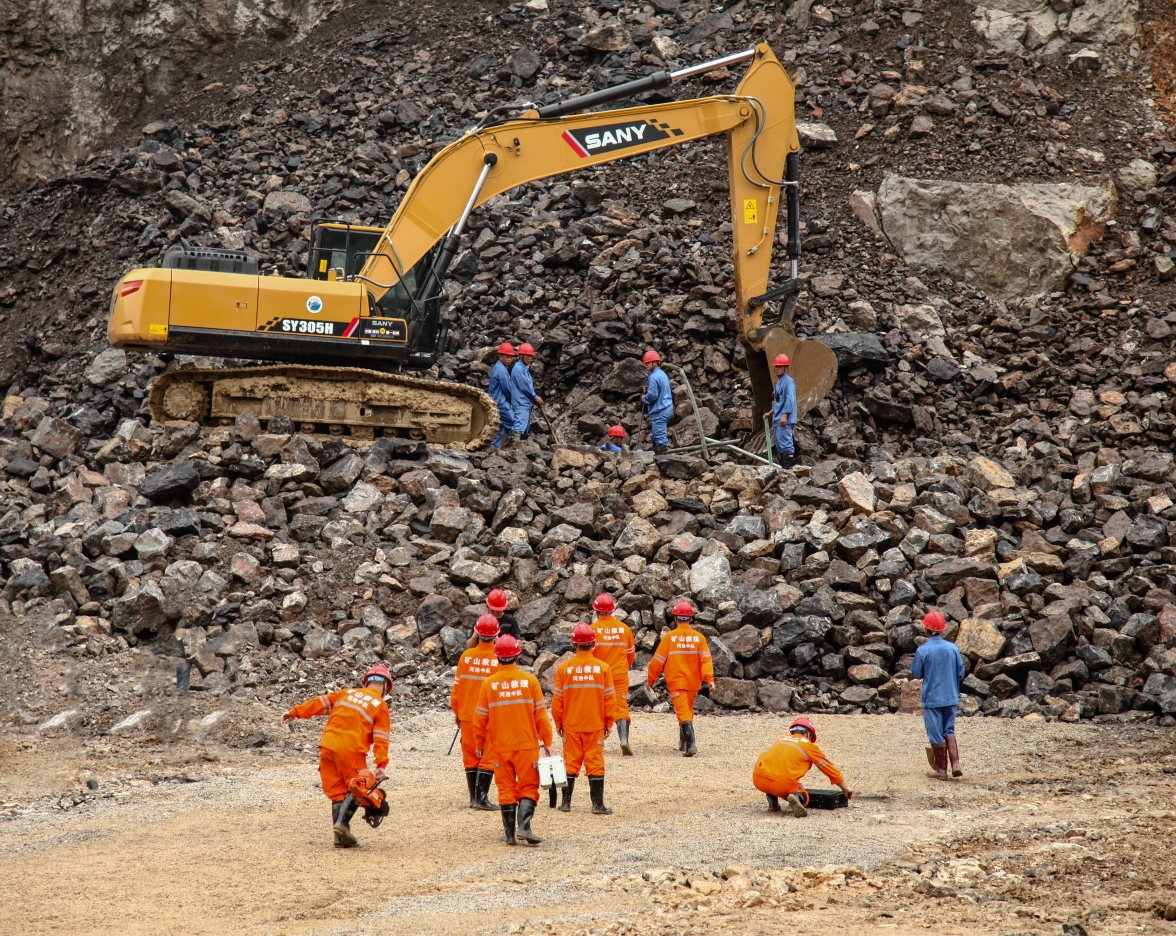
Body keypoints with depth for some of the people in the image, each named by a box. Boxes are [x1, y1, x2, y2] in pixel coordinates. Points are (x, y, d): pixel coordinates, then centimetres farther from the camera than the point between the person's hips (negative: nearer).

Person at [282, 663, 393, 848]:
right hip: (350, 751, -4)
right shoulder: (381, 705, 5)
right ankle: (342, 822, -13)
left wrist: (295, 713, 17)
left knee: (337, 792, 10)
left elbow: (320, 702, 13)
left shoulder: (348, 693, 17)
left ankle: (341, 837, 5)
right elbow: (380, 738, -4)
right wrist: (381, 765, -10)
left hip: (327, 747, 4)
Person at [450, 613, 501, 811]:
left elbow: (457, 685, 4)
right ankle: (481, 798, -4)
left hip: (467, 715, 3)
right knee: (488, 757, 1)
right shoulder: (499, 659, -10)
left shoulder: (466, 656, -2)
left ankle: (473, 797, 17)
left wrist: (456, 711, 16)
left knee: (470, 755, 12)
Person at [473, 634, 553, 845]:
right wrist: (547, 742, 6)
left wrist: (479, 744, 18)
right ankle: (524, 827, -12)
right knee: (528, 787, 5)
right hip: (527, 744, -1)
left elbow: (480, 718, 4)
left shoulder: (489, 684, -2)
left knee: (506, 789, 8)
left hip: (499, 746, 1)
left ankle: (509, 833, 9)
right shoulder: (529, 680, -4)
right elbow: (541, 714, -2)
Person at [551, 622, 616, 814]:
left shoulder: (564, 668, -6)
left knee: (570, 762, 9)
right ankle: (597, 804, 1)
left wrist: (558, 723, 10)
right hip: (596, 725, -1)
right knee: (595, 763, 3)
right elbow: (609, 698, -1)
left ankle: (566, 802, 12)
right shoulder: (603, 667, -6)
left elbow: (557, 699, -1)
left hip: (571, 726, 1)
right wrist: (609, 722, 9)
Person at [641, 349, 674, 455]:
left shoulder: (654, 377, -17)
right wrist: (647, 390, 12)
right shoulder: (662, 374, 15)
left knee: (660, 438, -8)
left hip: (659, 411, -10)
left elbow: (653, 395, -22)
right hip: (667, 408, 10)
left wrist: (644, 398, -2)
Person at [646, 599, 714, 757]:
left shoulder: (669, 637, -7)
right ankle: (684, 742, 33)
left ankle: (691, 743, -26)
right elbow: (705, 659, -8)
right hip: (693, 682, 4)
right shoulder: (699, 637, 0)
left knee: (683, 713, -9)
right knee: (688, 710, 21)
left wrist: (651, 680, 7)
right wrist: (709, 679, -11)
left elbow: (658, 660, -3)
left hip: (676, 682, -4)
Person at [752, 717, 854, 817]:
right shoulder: (809, 746, 14)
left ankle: (772, 800, 17)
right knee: (804, 797, 21)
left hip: (758, 779, 4)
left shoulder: (781, 738, 25)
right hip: (782, 784, -4)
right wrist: (846, 788, 34)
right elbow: (829, 768, 22)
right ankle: (797, 798, -14)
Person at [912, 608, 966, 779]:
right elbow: (961, 673, 4)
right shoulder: (953, 648, -3)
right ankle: (955, 763, 2)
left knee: (936, 734, 5)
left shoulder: (922, 651, -14)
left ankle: (941, 770, 12)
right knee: (949, 730, 16)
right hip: (950, 697, 4)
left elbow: (916, 674, -3)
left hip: (932, 698, -4)